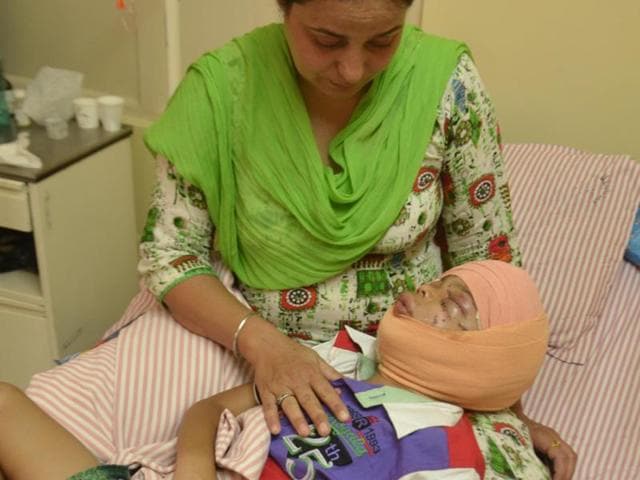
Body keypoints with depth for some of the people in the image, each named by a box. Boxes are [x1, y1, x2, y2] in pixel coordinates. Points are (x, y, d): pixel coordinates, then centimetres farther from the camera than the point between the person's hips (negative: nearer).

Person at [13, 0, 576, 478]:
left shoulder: (446, 81, -15)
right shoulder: (221, 86, -17)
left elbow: (487, 254, -5)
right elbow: (170, 253, -9)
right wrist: (260, 342, -25)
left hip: (399, 344, 0)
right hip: (240, 324, 1)